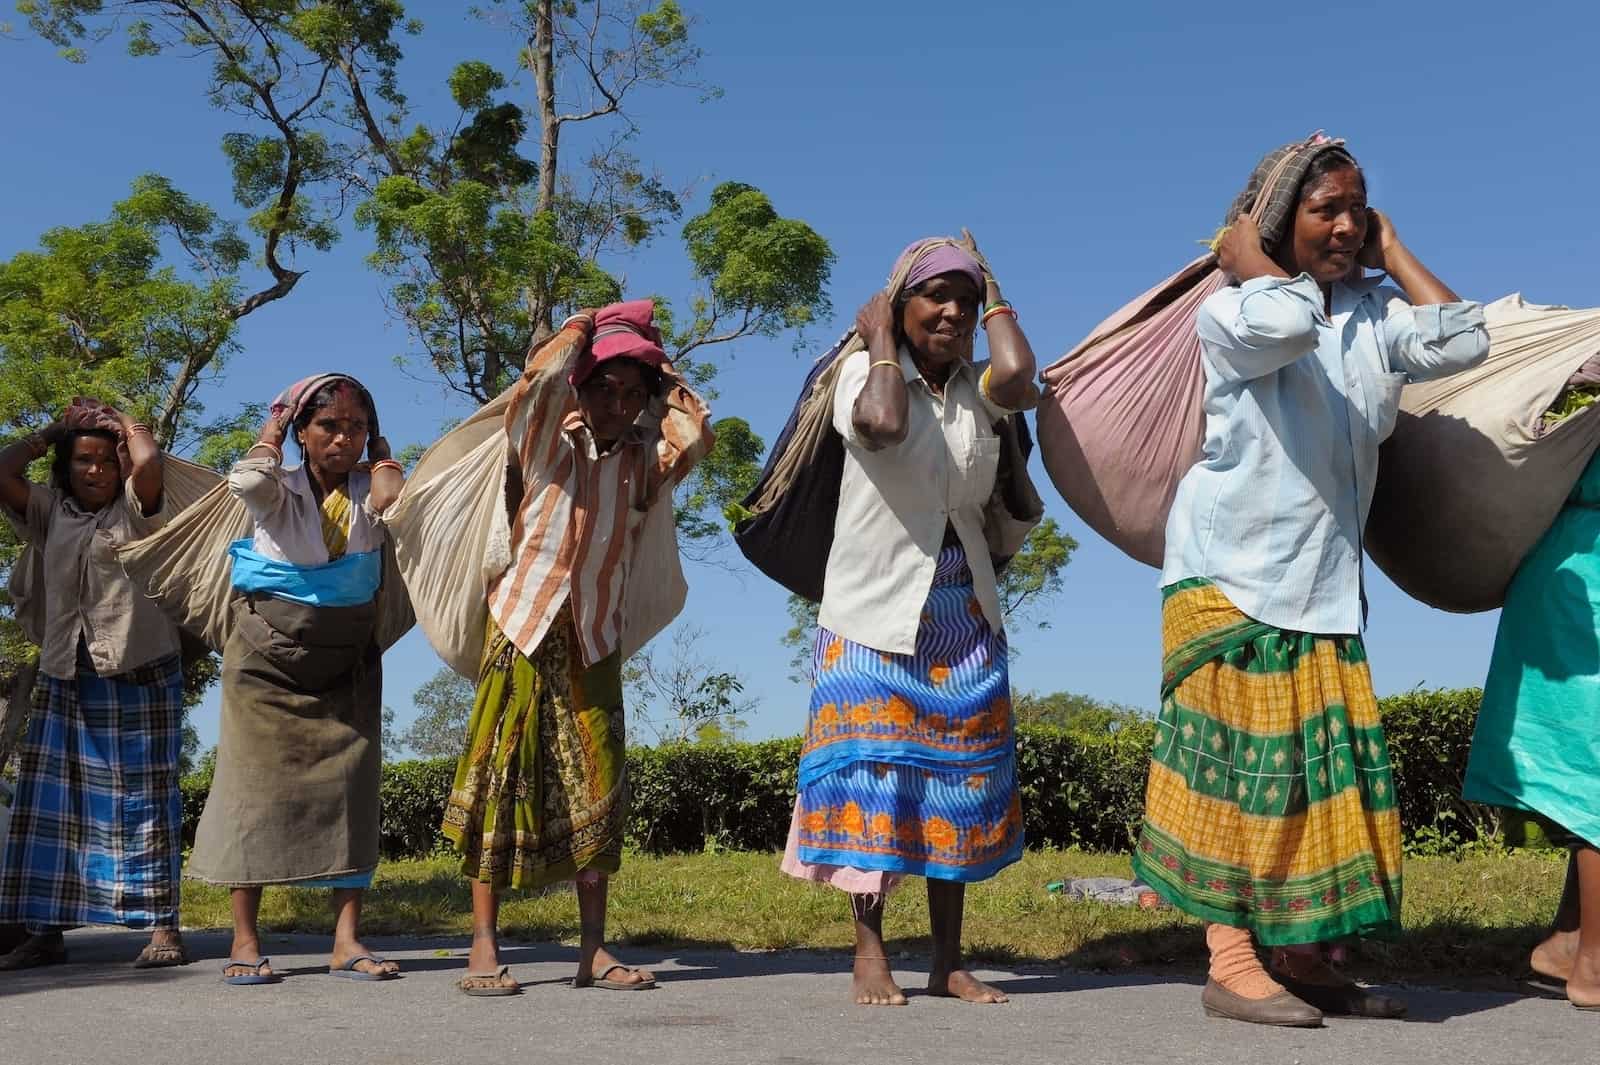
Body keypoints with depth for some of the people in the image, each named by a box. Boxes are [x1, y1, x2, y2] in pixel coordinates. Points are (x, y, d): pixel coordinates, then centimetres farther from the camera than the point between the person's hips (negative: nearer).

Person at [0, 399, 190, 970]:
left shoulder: (135, 510, 3)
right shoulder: (51, 513, 15)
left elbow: (148, 461, -15)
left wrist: (123, 421, 4)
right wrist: (49, 432, 16)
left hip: (140, 676, -4)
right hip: (64, 680, 4)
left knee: (144, 797, -4)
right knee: (51, 800, 0)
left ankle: (162, 926, -5)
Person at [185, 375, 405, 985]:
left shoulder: (367, 492, 0)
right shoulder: (279, 492, -5)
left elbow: (396, 498, -24)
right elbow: (246, 481, -29)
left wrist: (380, 449, -6)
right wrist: (273, 431, -10)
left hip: (346, 668, 2)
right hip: (267, 661, -2)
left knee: (350, 785, -5)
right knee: (256, 785, -3)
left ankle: (346, 940, -4)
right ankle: (244, 940, 4)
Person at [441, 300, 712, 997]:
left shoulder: (643, 465, 6)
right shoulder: (548, 447, -1)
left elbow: (694, 435, -13)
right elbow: (539, 380, -19)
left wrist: (660, 378, 1)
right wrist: (582, 329, -4)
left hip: (595, 644, 3)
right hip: (525, 632, -3)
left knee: (597, 788, 0)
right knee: (503, 780, -3)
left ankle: (593, 950, 5)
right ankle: (484, 946, 2)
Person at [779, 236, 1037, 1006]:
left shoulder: (976, 386, 5)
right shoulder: (865, 372, -4)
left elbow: (1020, 380, -20)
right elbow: (883, 424, -28)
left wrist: (993, 294, -5)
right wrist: (881, 338, -13)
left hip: (963, 614, 4)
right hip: (877, 608, -4)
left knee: (959, 779, 5)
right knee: (873, 770, -3)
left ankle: (948, 960, 13)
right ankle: (870, 953, 6)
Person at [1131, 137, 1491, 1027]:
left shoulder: (1376, 316, 8)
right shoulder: (1232, 312, -9)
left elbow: (1464, 341, -9)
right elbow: (1289, 319, -31)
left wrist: (1393, 252, 1)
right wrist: (1244, 256, -13)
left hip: (1327, 582, 6)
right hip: (1235, 571, -6)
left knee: (1330, 770, 5)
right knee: (1241, 764, -7)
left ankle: (1304, 959, 14)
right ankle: (1232, 963, -4)